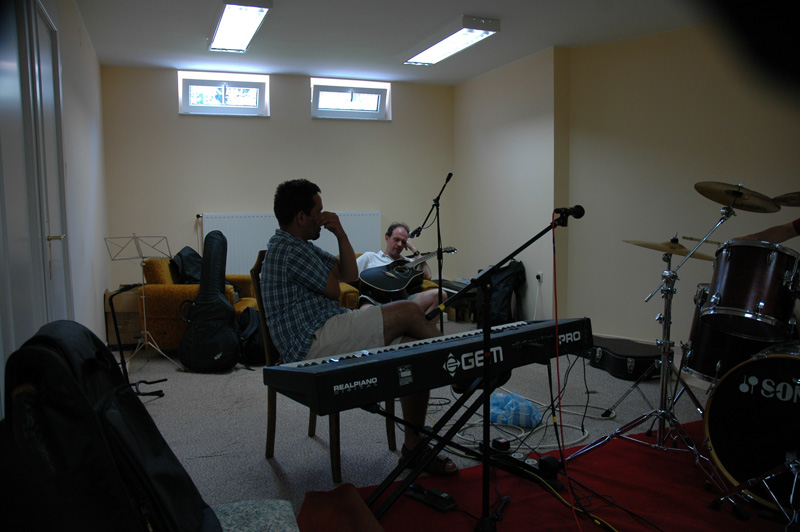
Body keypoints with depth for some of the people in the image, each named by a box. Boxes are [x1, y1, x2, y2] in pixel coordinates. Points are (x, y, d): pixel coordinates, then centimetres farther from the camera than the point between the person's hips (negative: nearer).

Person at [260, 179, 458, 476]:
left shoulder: (301, 246, 22)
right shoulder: (288, 249, -11)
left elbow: (350, 275, 20)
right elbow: (333, 290, -7)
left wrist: (340, 234, 7)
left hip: (327, 337, 10)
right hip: (313, 343, -10)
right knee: (407, 312, -18)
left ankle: (414, 445, 0)